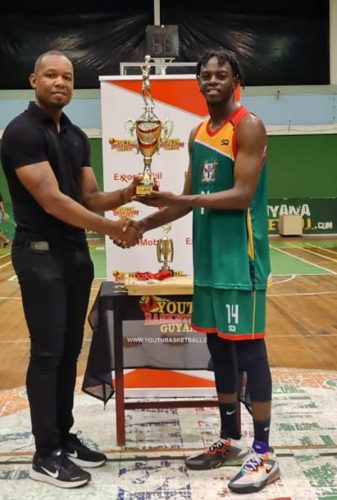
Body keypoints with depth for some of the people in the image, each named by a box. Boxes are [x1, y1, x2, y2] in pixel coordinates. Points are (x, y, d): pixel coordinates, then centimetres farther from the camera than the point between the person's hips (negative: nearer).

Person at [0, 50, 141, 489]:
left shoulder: (77, 137, 13)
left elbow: (88, 198, 10)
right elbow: (52, 201, -19)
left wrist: (123, 195, -10)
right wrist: (113, 229, -18)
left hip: (76, 252, 8)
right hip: (41, 255, -8)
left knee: (70, 350, 13)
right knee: (47, 352, -2)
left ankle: (64, 437, 26)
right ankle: (46, 454, 11)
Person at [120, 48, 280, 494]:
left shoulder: (248, 126, -8)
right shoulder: (197, 134, 16)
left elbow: (242, 195, -19)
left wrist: (179, 200, -25)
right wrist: (144, 224, 12)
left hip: (240, 256, -8)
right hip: (208, 256, 8)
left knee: (248, 346, -4)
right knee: (219, 345, 12)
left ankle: (264, 454, 7)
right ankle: (231, 440, 26)